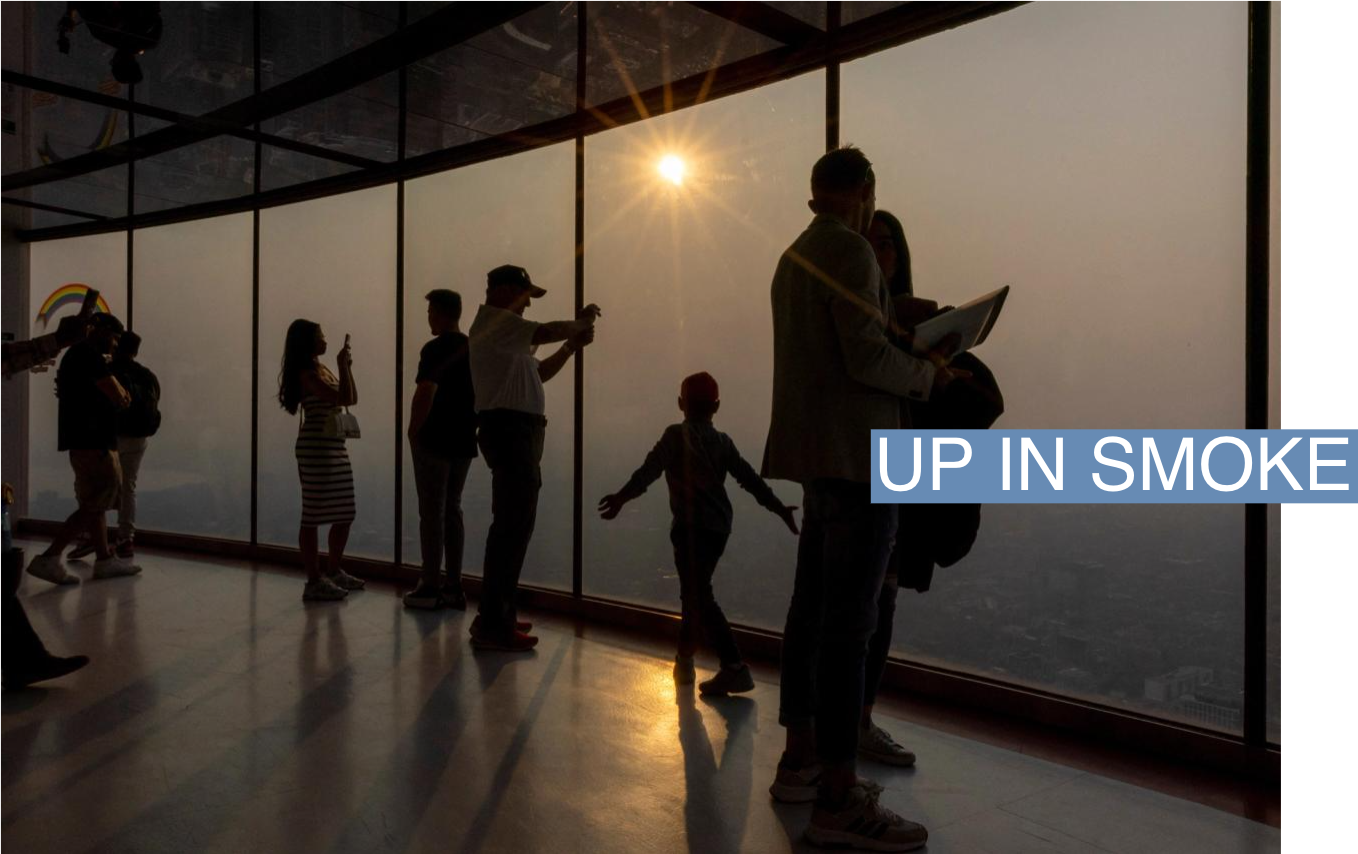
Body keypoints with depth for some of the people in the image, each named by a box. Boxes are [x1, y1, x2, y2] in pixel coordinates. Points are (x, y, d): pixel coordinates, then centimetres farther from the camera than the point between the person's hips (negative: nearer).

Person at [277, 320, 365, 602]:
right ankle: (314, 582, 0)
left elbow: (352, 398, 19)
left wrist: (348, 366, 13)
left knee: (344, 514, 14)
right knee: (313, 516, -5)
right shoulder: (307, 373, -12)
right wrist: (342, 365, -9)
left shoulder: (321, 369, 17)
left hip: (335, 447, 10)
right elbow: (343, 398, -19)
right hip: (316, 449, -10)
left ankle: (334, 572, 27)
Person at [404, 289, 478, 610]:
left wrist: (413, 430, -9)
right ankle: (454, 587, 14)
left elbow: (425, 394, -22)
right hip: (463, 442, 7)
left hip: (434, 440, -7)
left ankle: (430, 587, 3)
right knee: (452, 510, 12)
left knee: (431, 513, -1)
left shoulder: (435, 349, -13)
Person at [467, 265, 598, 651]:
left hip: (518, 431, 11)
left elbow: (538, 372, 26)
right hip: (509, 429, -11)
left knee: (516, 523, 15)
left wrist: (572, 346, 15)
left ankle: (496, 614, 22)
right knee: (512, 525, -12)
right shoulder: (497, 321, -8)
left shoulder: (504, 330, 24)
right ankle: (491, 626, -9)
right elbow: (547, 331, -21)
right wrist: (581, 322, -2)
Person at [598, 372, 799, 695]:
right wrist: (778, 508, 16)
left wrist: (623, 496, -18)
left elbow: (649, 469, -13)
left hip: (691, 526, -7)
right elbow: (749, 478, 11)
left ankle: (735, 668, -18)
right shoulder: (723, 441, 14)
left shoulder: (675, 435, -2)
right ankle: (684, 660, 32)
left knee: (699, 597, -9)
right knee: (694, 592, 19)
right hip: (719, 526, 7)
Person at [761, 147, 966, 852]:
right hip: (857, 456, -10)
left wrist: (895, 321, 23)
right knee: (848, 623, -8)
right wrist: (927, 374, -1)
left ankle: (801, 761, 23)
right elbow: (868, 358, -18)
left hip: (817, 455, 10)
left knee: (813, 609, 13)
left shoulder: (794, 256, 18)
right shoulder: (850, 251, -11)